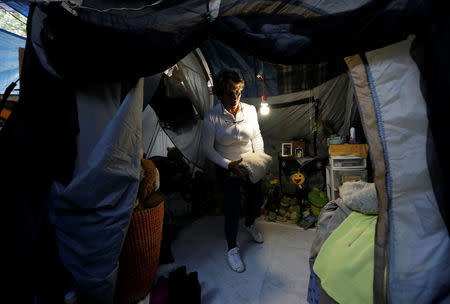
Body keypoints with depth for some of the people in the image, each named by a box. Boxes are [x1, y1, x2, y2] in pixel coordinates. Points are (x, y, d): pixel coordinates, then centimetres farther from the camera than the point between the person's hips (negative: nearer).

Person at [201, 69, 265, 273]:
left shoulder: (250, 110, -7)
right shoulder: (212, 117, -19)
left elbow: (257, 137, 5)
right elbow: (207, 148, -14)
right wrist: (228, 164, -23)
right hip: (227, 169, -4)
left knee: (257, 198, 15)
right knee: (233, 208, -2)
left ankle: (249, 225, 50)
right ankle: (232, 249, 24)